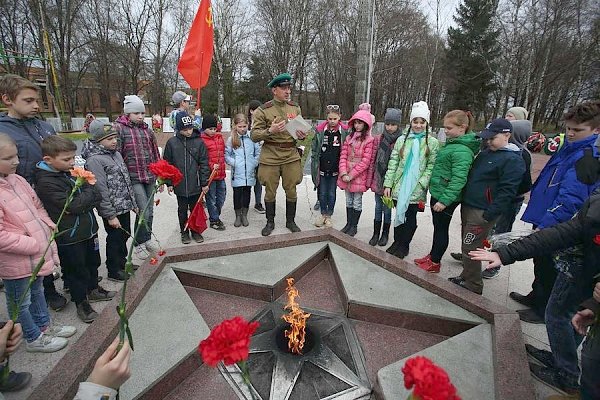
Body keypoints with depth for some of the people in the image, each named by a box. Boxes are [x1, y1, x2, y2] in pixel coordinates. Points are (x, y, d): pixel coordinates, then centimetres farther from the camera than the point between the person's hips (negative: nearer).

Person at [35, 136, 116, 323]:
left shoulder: (71, 172, 4)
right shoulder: (45, 182, -20)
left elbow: (97, 196, 6)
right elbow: (73, 205, -25)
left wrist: (82, 202, -12)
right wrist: (89, 192, -11)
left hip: (88, 229, 7)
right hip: (69, 236, -7)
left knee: (93, 262, 22)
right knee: (76, 269, 9)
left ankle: (93, 290, 44)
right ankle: (82, 303, 27)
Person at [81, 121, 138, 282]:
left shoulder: (116, 153, 8)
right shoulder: (94, 159, -17)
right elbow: (100, 190, -20)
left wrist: (133, 203, 15)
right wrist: (110, 215, -20)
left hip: (124, 206, 8)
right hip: (112, 210, -8)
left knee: (125, 235, 19)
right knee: (114, 239, 7)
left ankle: (122, 263, 39)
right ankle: (114, 271, 25)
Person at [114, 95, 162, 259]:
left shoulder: (147, 129, 12)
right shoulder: (119, 128, -5)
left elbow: (155, 154, 15)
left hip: (150, 177, 5)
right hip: (133, 178, -5)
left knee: (150, 211, 13)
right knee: (143, 211, -8)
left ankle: (147, 238, 32)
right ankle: (139, 242, 14)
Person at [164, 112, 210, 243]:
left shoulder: (199, 142, -4)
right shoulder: (172, 142, -3)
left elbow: (204, 164, -2)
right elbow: (167, 163, 3)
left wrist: (204, 183, -4)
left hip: (195, 184, 0)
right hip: (179, 184, 1)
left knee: (195, 209, 12)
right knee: (182, 210, 13)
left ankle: (196, 231, 28)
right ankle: (184, 232, 29)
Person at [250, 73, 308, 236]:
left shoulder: (295, 108, 8)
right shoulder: (263, 110, -4)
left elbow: (301, 130, 18)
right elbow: (254, 136, -7)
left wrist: (302, 135, -5)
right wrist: (270, 131, -24)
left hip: (291, 156, 3)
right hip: (270, 157, -3)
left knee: (291, 191, 9)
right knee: (270, 192, 7)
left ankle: (290, 221, 28)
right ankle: (270, 222, 26)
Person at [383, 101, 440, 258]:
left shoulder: (432, 142, -1)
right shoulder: (402, 140, 5)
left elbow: (431, 167, -5)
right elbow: (393, 163, 3)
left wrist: (420, 184, -16)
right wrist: (388, 184, -2)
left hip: (416, 190, -2)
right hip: (399, 187, 2)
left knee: (410, 218, 9)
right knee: (399, 215, 14)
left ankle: (404, 246, 27)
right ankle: (397, 242, 32)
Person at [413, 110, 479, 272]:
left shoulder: (462, 150, -21)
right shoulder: (452, 143, 9)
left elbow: (459, 179, -25)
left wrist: (444, 200, -25)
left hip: (446, 197, -9)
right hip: (437, 193, 9)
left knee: (441, 229, 5)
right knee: (437, 227, 19)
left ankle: (435, 263, 20)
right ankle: (432, 256, 34)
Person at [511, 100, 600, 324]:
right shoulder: (570, 148, 9)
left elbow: (571, 198, -28)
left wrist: (545, 225, -29)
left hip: (556, 228, -9)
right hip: (545, 219, 9)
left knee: (548, 270, 9)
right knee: (541, 263, 24)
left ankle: (545, 310, 28)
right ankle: (536, 297, 43)